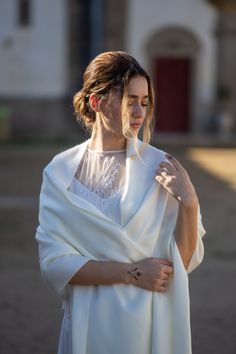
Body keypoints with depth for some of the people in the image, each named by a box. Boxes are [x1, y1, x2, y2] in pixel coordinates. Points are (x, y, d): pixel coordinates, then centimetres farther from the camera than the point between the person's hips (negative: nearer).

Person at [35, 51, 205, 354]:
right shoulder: (60, 171, -6)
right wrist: (131, 272, -17)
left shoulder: (161, 167, -7)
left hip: (152, 323, 0)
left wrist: (189, 202, -21)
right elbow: (53, 262, -11)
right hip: (89, 326, 0)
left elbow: (184, 261, -7)